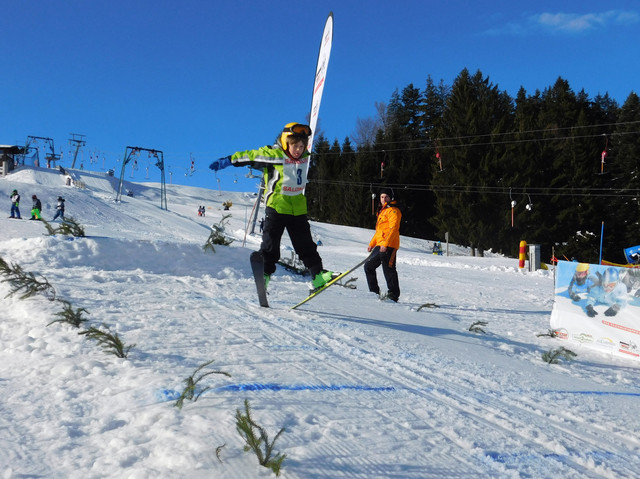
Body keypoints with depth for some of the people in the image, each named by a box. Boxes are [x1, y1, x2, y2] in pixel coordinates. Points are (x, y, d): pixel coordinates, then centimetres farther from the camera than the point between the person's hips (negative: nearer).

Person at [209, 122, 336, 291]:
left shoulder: (304, 157, 7)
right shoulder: (274, 155, -9)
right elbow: (250, 156, -5)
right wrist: (227, 161, -4)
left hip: (298, 209, 5)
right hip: (276, 206, -5)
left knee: (306, 245, 6)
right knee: (270, 245, -3)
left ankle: (318, 275, 7)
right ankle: (264, 274, 5)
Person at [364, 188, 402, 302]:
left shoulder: (393, 210, -5)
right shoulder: (382, 211, 25)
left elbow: (393, 228, -16)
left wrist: (386, 243, -24)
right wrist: (371, 244, 24)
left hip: (388, 246, -10)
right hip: (380, 245, 10)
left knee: (388, 270, -11)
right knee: (369, 266, 12)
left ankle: (393, 295, -6)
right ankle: (374, 292, 19)